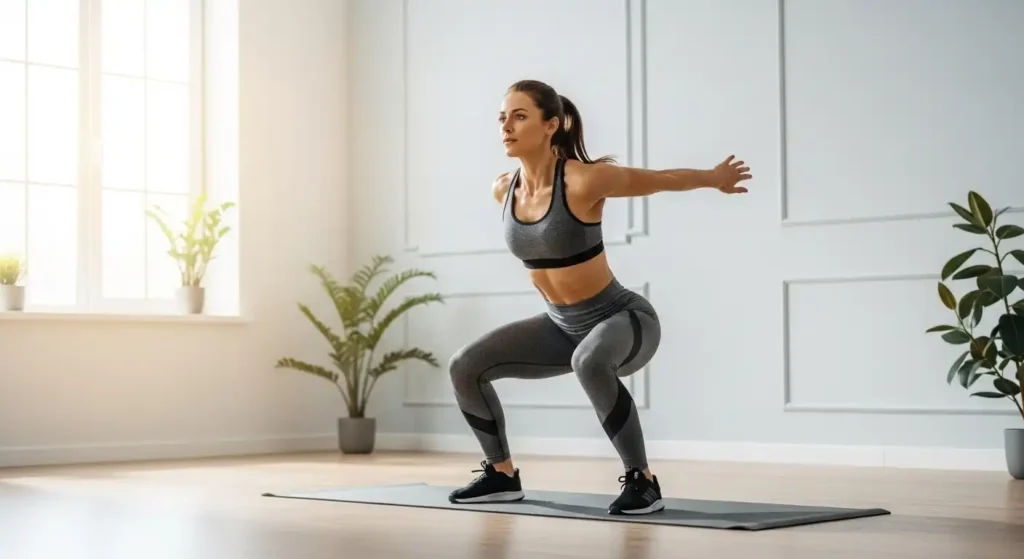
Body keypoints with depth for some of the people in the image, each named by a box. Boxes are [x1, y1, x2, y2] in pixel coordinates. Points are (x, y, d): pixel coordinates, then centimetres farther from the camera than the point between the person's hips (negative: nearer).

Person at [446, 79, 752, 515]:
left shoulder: (585, 181, -25)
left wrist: (716, 178, 10)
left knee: (588, 363, -41)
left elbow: (661, 179, -7)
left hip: (625, 318, -7)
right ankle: (502, 475, 14)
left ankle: (641, 480, -25)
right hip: (563, 327, 7)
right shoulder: (503, 189, -6)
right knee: (465, 367, -3)